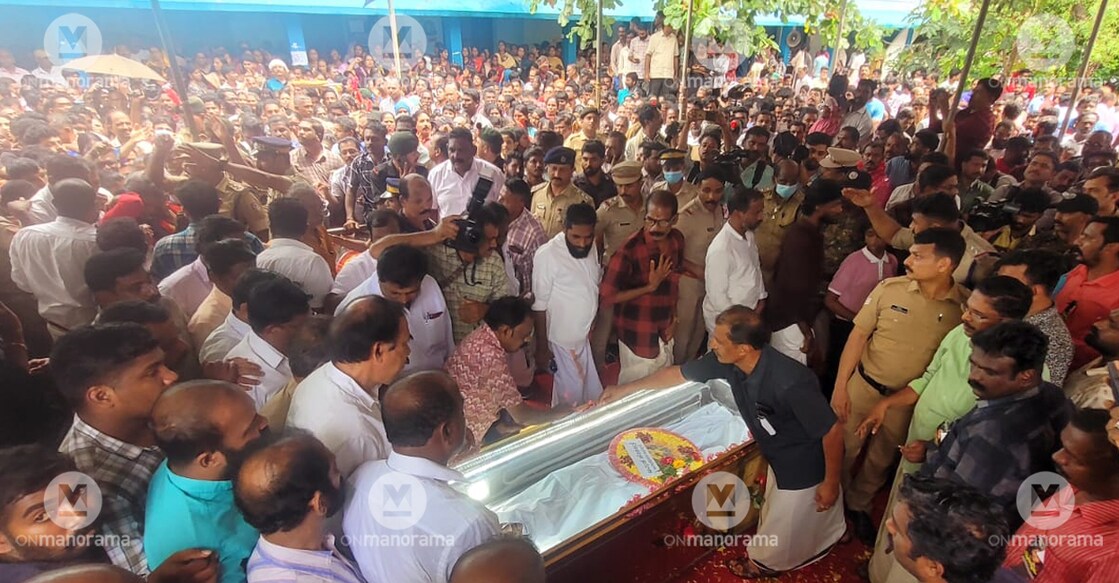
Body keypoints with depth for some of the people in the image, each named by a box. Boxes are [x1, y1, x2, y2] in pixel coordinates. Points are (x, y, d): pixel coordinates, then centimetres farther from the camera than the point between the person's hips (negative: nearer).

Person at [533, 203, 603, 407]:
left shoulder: (591, 247, -3)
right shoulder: (547, 255, -23)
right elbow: (539, 306, -17)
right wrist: (542, 347, -12)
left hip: (587, 336, 6)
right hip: (563, 340, -6)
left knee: (592, 394, 18)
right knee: (570, 396, 6)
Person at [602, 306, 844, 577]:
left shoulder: (789, 383, -41)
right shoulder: (727, 361, -20)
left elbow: (833, 430, -28)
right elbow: (677, 374, -7)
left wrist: (831, 483, -14)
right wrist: (625, 389, -1)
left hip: (805, 468, -7)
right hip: (777, 458, 7)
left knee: (784, 529, 18)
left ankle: (766, 561, 47)